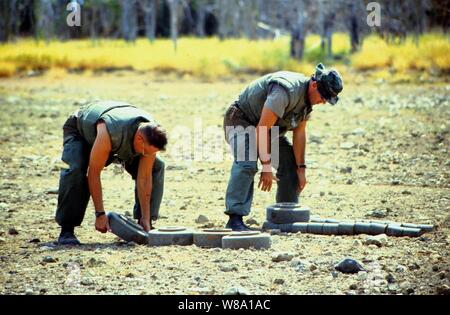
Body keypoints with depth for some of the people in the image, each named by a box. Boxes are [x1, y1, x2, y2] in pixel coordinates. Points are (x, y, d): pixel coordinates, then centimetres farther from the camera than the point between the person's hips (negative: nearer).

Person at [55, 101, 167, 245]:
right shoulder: (110, 132, -46)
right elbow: (93, 173, -37)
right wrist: (100, 214, -35)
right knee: (75, 169, -35)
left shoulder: (150, 136, -30)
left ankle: (145, 226, 1)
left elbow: (144, 178, -22)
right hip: (79, 130, -5)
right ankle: (66, 230, -24)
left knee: (156, 166, -8)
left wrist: (146, 218, -22)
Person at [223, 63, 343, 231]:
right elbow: (262, 129, -35)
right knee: (247, 163, -30)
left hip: (270, 128, 9)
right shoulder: (285, 90, -34)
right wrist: (266, 166, -34)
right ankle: (235, 218, -34)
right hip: (241, 121, -9)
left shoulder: (309, 97, -5)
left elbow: (299, 133, 1)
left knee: (291, 164, 3)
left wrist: (301, 168, -4)